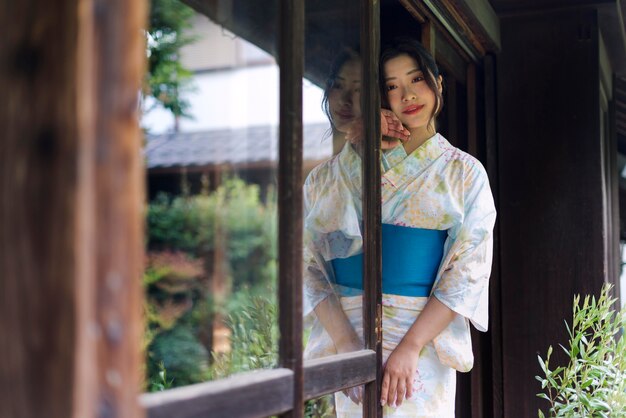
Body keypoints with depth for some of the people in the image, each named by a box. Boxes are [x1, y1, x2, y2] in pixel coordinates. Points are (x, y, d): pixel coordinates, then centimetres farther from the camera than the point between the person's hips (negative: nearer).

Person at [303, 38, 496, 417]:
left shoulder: (465, 172, 4)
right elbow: (309, 257, -4)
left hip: (426, 334, 0)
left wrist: (411, 345, -16)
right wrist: (345, 342, -17)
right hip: (350, 332, 1)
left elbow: (470, 269, -5)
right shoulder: (346, 172, 5)